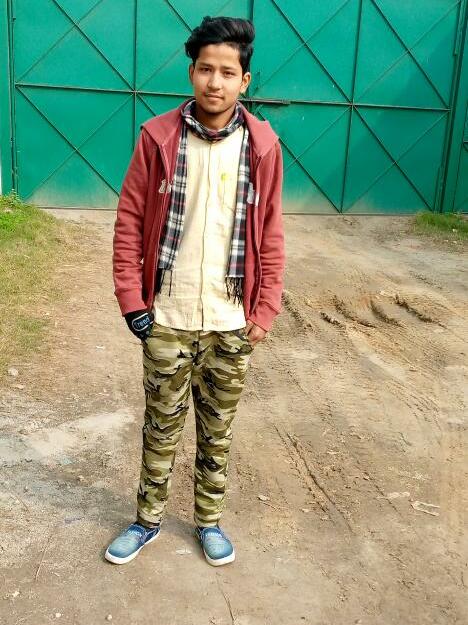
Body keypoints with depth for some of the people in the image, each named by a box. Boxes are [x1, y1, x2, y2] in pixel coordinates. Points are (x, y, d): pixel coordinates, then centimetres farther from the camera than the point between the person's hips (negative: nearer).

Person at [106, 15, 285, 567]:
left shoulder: (262, 145, -3)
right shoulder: (157, 137, -5)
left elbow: (270, 234, 1)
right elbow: (129, 221, -2)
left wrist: (265, 310, -2)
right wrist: (131, 299, -6)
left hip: (231, 322, 1)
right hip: (166, 318, 0)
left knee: (217, 431, 15)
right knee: (161, 427, 14)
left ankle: (209, 520, 36)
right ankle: (148, 519, 35)